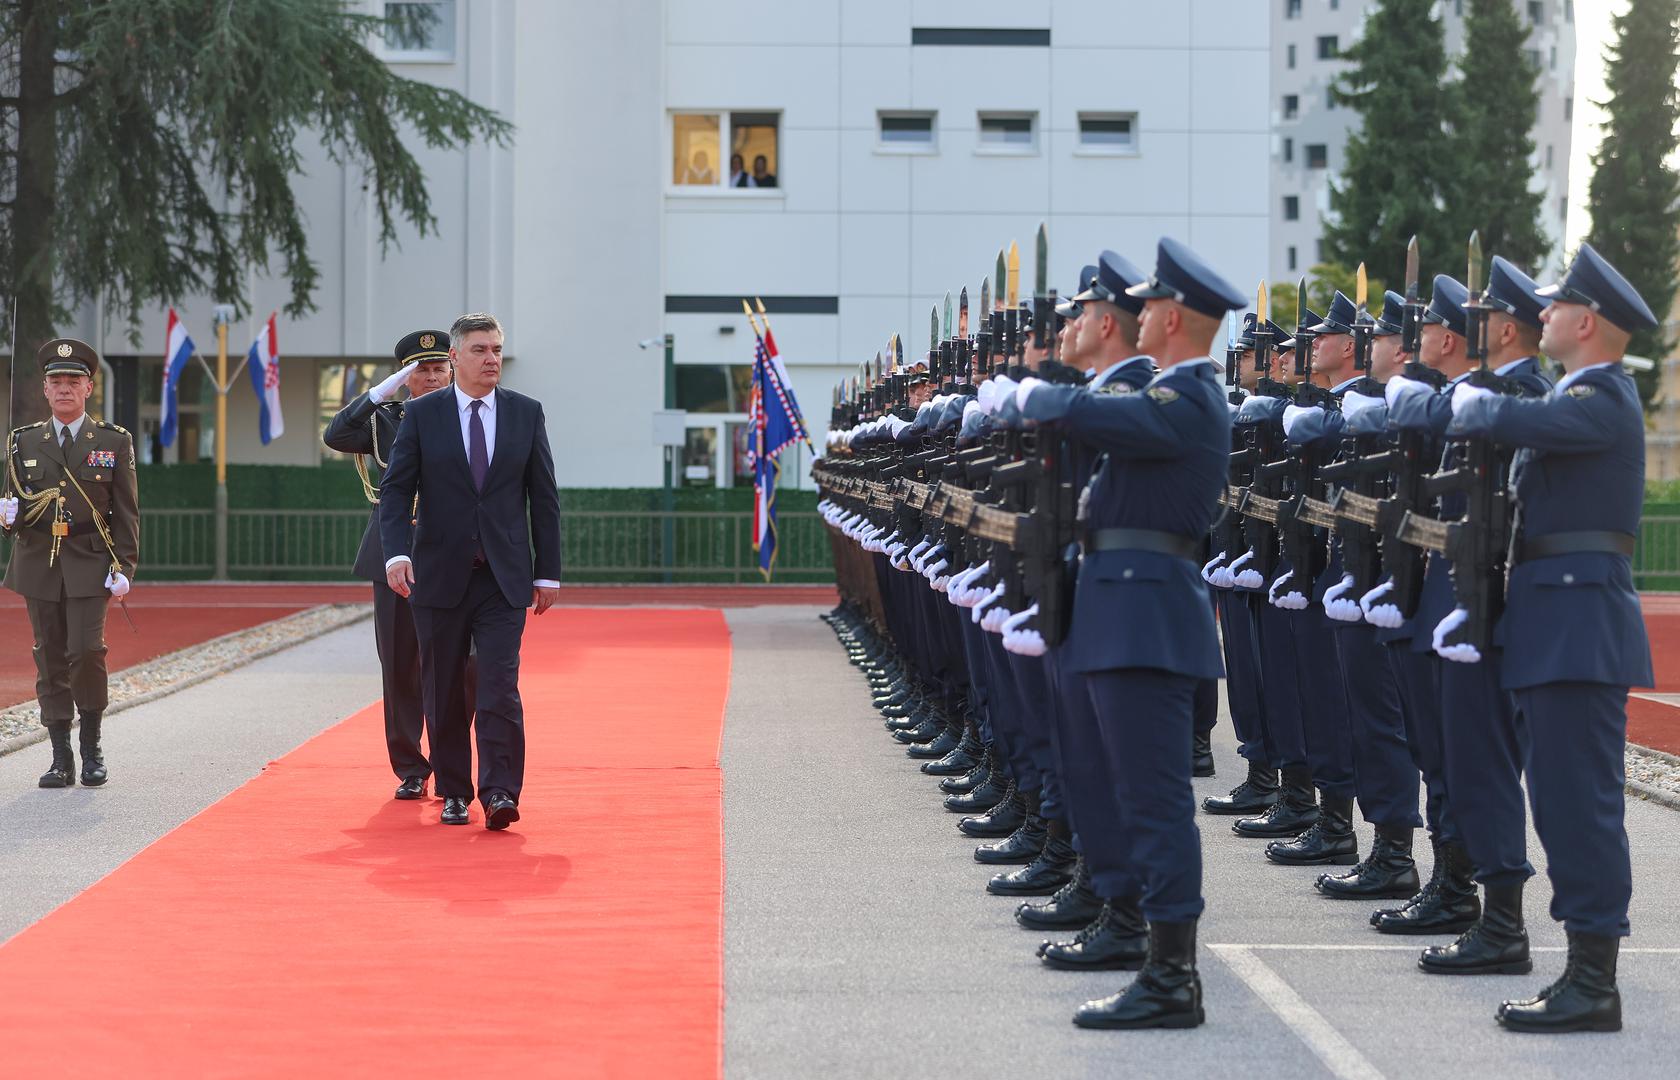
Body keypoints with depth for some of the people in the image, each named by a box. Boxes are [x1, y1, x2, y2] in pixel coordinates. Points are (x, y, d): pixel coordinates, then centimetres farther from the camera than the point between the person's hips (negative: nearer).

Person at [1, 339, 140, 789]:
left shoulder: (114, 442, 5)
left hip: (90, 565, -2)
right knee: (50, 659, 3)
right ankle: (61, 759, 8)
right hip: (38, 565, 2)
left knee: (86, 651, -15)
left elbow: (126, 512, 4)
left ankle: (92, 749, 4)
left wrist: (123, 567, -5)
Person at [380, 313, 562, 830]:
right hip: (440, 575, 0)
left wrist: (548, 572, 5)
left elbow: (544, 497, 8)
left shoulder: (526, 413, 6)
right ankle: (454, 791, 18)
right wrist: (396, 552, -18)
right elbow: (395, 490, -1)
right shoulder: (422, 415, 2)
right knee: (444, 692, 6)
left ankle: (499, 793, -13)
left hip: (504, 577, 0)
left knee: (500, 687, -12)